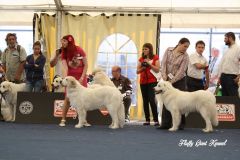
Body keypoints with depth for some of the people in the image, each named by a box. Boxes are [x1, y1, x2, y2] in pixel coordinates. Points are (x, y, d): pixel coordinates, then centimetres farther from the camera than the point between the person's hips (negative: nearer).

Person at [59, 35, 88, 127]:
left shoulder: (79, 50, -8)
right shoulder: (64, 53, -2)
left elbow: (85, 65, -5)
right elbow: (65, 67, -13)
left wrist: (82, 78, -11)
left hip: (81, 77, -1)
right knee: (67, 98, -6)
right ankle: (63, 120, -1)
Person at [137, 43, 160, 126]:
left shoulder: (155, 58, 2)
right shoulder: (141, 59, 13)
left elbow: (157, 70, -5)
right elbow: (137, 71, 13)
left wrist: (149, 64, -13)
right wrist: (143, 67, -6)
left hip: (152, 81, -5)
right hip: (143, 82, 5)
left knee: (152, 100, -15)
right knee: (145, 101, 3)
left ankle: (156, 120, -14)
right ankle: (147, 120, 6)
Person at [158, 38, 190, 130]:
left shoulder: (185, 56, -8)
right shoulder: (168, 50, 0)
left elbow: (181, 71, -14)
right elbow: (163, 63, -2)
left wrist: (172, 81, -19)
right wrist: (164, 76, -13)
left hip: (179, 81, -3)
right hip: (167, 79, 3)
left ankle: (180, 124, 5)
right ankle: (165, 124, 9)